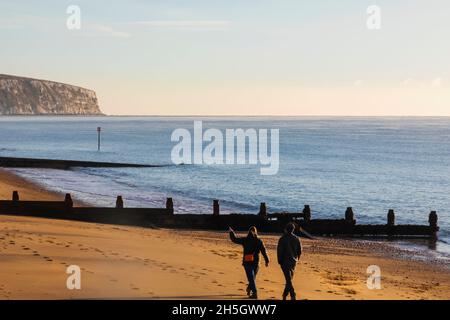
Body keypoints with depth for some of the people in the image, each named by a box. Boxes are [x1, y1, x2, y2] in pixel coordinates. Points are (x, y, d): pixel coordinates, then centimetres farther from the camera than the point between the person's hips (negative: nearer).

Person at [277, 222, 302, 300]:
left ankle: (293, 296, -19)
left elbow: (279, 251, -10)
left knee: (288, 279, -7)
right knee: (289, 279, 18)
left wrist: (279, 261, 0)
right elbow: (299, 251, 7)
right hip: (293, 262, 5)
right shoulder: (296, 239, 3)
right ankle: (285, 295, 26)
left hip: (285, 261, -5)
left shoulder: (282, 239, -10)